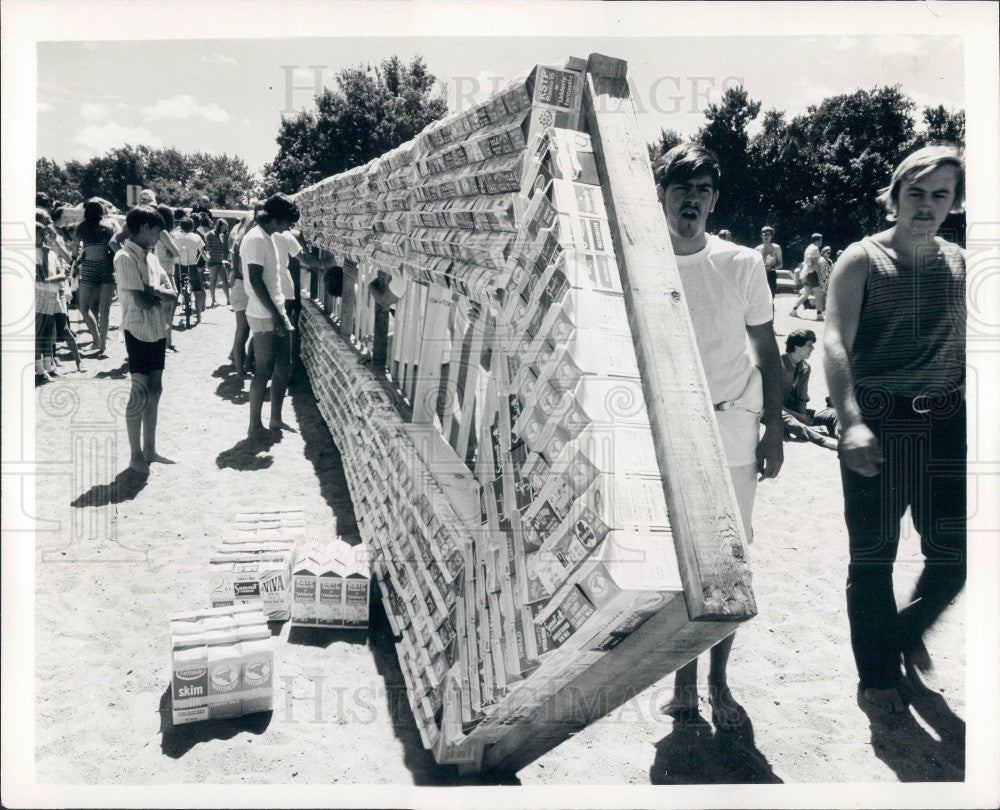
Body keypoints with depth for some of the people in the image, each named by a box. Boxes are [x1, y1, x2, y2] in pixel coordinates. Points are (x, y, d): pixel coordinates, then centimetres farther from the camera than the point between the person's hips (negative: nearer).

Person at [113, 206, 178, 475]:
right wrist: (159, 295, -1)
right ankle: (136, 456, 8)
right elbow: (141, 301, -20)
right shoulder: (126, 258, -15)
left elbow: (169, 294, 6)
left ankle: (149, 450, 22)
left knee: (154, 390, 12)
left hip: (157, 330, 8)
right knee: (140, 394, -2)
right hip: (139, 331, -8)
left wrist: (153, 291, -13)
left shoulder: (149, 255, 11)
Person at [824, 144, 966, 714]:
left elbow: (968, 349, 16)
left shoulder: (961, 266, 11)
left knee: (954, 550, 6)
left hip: (947, 422, 4)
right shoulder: (862, 261, -3)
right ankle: (877, 673, 22)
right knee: (873, 555, 5)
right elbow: (836, 342, -14)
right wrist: (852, 422, -26)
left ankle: (910, 629, 36)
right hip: (878, 423, -4)